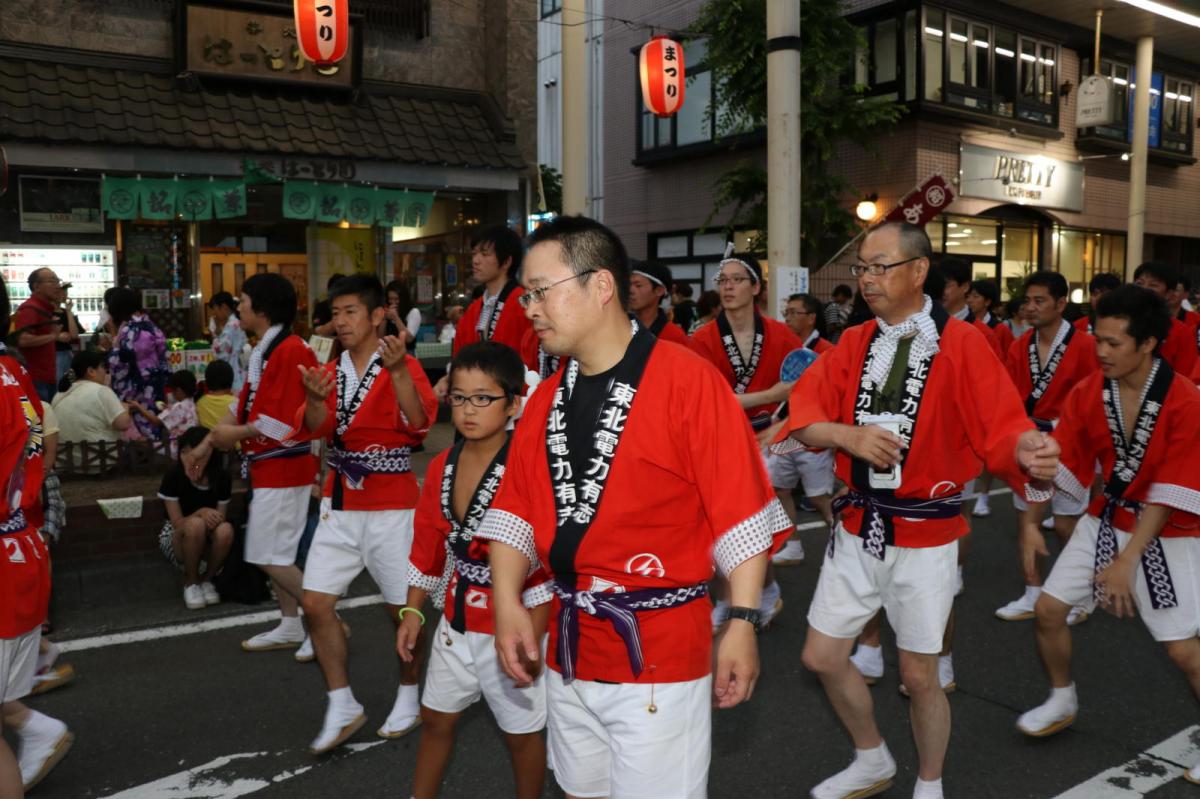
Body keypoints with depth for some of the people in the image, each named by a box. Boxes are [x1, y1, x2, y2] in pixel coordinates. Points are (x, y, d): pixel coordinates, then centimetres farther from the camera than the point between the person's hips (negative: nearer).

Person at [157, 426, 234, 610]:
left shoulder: (221, 477, -12)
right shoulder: (173, 476, -18)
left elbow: (220, 518, -5)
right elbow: (177, 522, -17)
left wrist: (214, 518, -26)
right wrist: (201, 512, -33)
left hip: (207, 541, 2)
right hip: (176, 538, -2)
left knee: (226, 530, -34)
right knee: (196, 524, -37)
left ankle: (207, 579, -6)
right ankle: (191, 582, -11)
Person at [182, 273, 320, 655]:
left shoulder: (291, 351, -21)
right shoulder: (264, 350, 12)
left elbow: (282, 423, -25)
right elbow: (244, 405, 16)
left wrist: (236, 435, -13)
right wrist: (206, 446, 14)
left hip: (283, 467, -10)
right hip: (268, 466, 10)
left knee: (270, 557, -7)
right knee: (274, 554, 16)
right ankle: (291, 627, 28)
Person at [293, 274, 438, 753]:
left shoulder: (403, 367, -7)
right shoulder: (330, 371, 8)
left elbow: (418, 423, -22)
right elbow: (316, 430, -4)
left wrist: (398, 371, -34)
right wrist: (315, 399, -24)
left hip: (391, 507, -5)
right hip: (339, 504, 5)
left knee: (402, 608, 5)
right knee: (315, 603, 0)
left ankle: (408, 699, 28)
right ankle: (342, 707, 14)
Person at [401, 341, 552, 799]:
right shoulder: (442, 467, 1)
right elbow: (429, 545, 10)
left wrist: (531, 638, -21)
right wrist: (413, 612, 8)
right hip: (457, 623, 6)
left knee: (521, 731, 12)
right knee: (436, 718, 21)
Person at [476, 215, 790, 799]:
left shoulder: (688, 380, -14)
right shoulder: (546, 398, 6)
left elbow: (742, 515, -15)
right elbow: (516, 509, 7)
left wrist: (742, 622, -16)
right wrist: (507, 603, -3)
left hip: (659, 653, -6)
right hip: (568, 650, 7)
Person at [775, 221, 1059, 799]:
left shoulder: (962, 344, -11)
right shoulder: (853, 343, 3)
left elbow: (999, 431, -17)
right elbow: (802, 417, -4)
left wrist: (1028, 454, -38)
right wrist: (849, 434, -23)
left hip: (925, 537, -4)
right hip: (857, 531, 5)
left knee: (918, 676, 7)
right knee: (822, 658, 11)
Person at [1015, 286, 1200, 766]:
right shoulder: (1088, 394, -8)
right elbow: (1059, 462, -1)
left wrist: (1126, 561, -24)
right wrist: (1030, 523, -6)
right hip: (1106, 519, 5)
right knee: (1048, 609, 3)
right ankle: (1062, 702, 27)